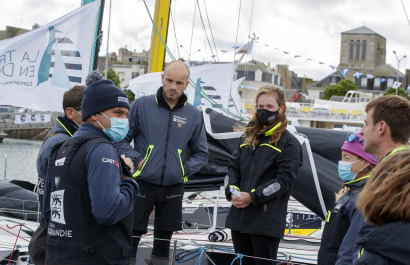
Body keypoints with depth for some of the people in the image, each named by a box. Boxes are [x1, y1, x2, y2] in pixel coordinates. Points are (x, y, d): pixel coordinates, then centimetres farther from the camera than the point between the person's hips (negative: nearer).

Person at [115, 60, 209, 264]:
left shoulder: (194, 115, 4)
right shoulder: (141, 105, -2)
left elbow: (201, 154, 14)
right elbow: (121, 140, 3)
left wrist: (185, 169, -2)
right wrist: (136, 159, -10)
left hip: (173, 189, 2)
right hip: (142, 185, -2)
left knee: (162, 243, 10)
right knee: (130, 240, -1)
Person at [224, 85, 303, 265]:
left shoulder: (289, 143, -3)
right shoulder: (248, 138, 16)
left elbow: (284, 180, -11)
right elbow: (233, 167, 15)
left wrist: (252, 196, -16)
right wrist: (232, 191, -4)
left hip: (267, 221, -6)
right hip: (239, 216, 6)